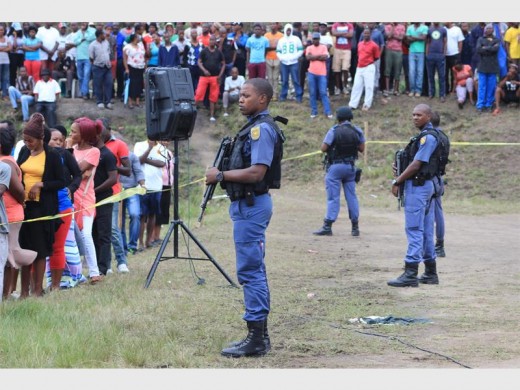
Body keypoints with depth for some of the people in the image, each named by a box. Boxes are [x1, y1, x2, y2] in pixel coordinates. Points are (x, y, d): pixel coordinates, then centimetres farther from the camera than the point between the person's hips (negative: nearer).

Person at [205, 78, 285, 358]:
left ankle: (255, 339, -8)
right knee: (254, 271, 13)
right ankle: (259, 335, 19)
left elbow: (256, 172, -25)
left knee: (250, 271, -9)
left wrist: (220, 175, -16)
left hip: (251, 205, -11)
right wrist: (223, 175, 10)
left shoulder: (262, 129, -16)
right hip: (248, 204, 11)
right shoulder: (255, 126, 16)